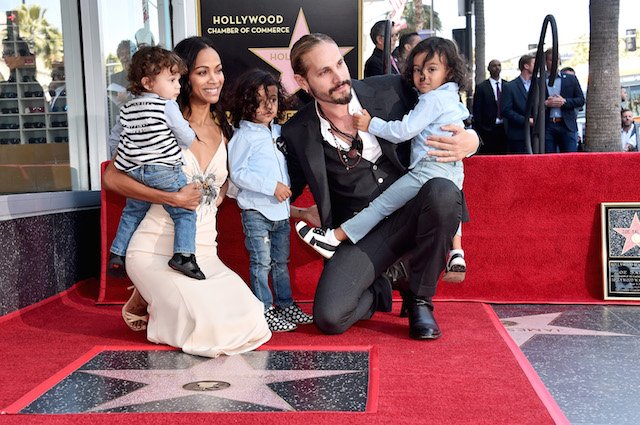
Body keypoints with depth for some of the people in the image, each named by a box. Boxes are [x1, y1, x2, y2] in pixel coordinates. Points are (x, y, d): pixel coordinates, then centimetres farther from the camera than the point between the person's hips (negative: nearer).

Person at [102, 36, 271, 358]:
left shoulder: (222, 128, 9)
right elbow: (112, 177, -12)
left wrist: (218, 196, 4)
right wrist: (171, 198, -19)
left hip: (203, 252, 6)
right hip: (156, 250, -5)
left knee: (247, 321, -12)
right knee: (210, 325, -22)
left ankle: (159, 297, 13)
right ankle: (144, 302, 8)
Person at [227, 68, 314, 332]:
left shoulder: (279, 132, 11)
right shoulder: (243, 136, -11)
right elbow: (237, 173, -15)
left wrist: (287, 186, 9)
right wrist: (271, 186, -19)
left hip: (281, 209, 7)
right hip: (256, 211, -7)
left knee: (281, 260, 15)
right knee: (261, 262, -2)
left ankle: (285, 305, 27)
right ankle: (263, 311, 7)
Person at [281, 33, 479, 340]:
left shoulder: (390, 90, -4)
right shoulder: (298, 133, -3)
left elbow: (446, 124, 8)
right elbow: (288, 189, 14)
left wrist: (470, 141, -13)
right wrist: (304, 214, -5)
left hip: (409, 214, 1)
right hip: (359, 236, 0)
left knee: (443, 192, -35)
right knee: (329, 318, -22)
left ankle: (420, 298, -9)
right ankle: (390, 278, 13)